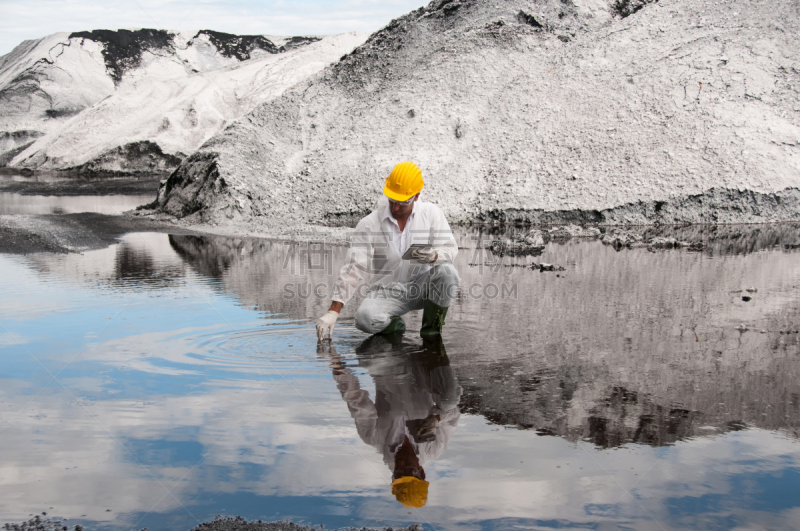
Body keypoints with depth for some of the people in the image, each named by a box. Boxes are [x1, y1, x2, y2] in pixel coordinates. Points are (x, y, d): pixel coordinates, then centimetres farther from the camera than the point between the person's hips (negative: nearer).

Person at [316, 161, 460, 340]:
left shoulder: (432, 214, -3)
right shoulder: (368, 225, -10)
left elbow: (450, 248, -6)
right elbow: (353, 269, -14)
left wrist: (434, 256, -33)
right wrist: (333, 312, -23)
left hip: (421, 286, 2)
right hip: (385, 291, -1)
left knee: (446, 271, -30)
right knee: (364, 318, -32)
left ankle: (432, 324, -4)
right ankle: (392, 323, 5)